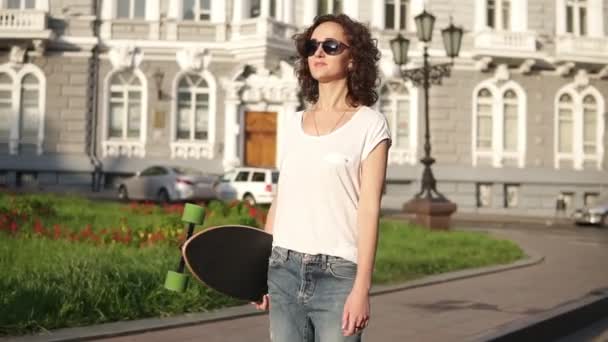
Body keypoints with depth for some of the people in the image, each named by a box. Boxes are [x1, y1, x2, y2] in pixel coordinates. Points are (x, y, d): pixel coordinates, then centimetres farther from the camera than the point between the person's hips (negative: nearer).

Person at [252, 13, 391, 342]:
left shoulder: (369, 124, -2)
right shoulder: (293, 122, 12)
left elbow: (369, 209, -8)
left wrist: (362, 288, -14)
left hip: (337, 276, -4)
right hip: (283, 270, 5)